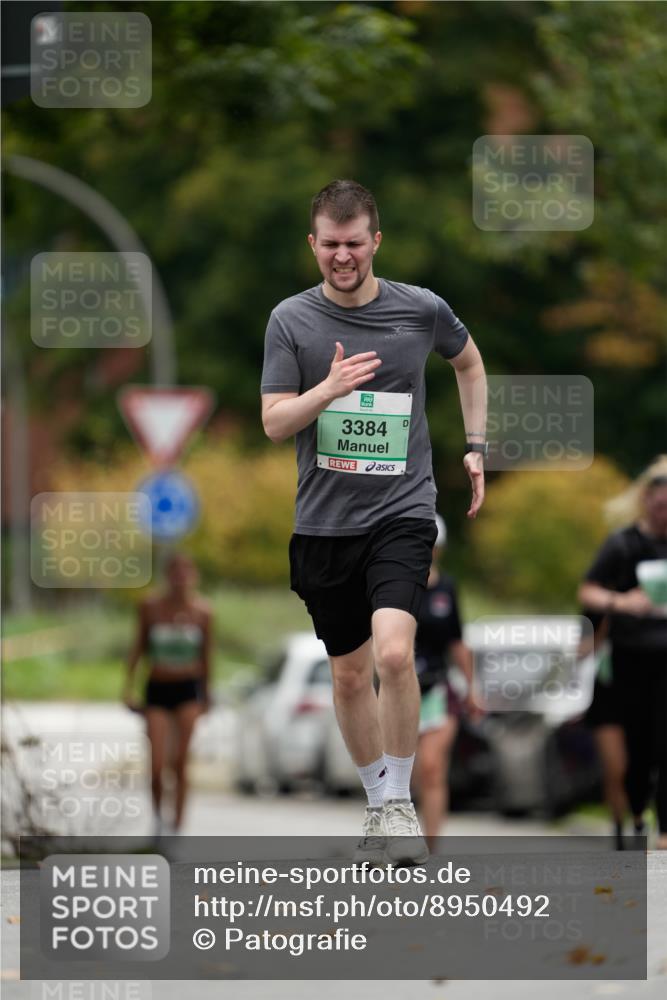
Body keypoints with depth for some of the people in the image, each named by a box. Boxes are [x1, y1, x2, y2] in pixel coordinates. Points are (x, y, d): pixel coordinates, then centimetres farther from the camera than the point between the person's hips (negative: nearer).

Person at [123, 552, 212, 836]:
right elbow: (138, 647, 6)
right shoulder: (150, 607, -3)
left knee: (180, 761, -7)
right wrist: (128, 686, 1)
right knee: (156, 765, -6)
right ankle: (157, 812, 21)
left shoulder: (201, 611, -3)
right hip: (157, 690, 0)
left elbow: (206, 655, 8)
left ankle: (177, 823, 2)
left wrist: (206, 695, 15)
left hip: (188, 689, 0)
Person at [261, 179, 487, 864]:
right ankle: (378, 802, 29)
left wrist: (475, 447, 15)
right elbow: (274, 422, -4)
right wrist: (328, 389, -22)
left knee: (394, 652, -22)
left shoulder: (422, 309, -1)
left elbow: (468, 362, 20)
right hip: (324, 520, 2)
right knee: (349, 674, 10)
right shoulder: (292, 320, -2)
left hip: (401, 511, -2)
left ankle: (400, 801, -7)